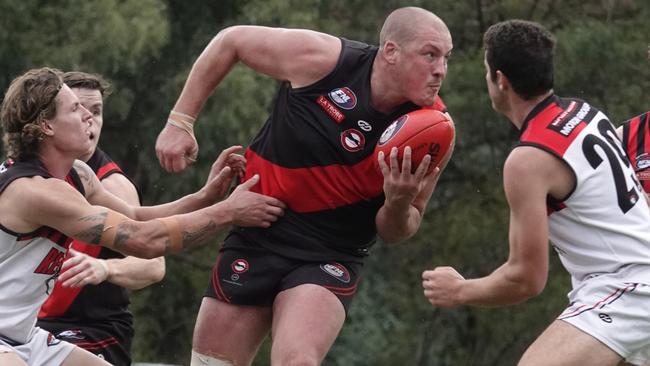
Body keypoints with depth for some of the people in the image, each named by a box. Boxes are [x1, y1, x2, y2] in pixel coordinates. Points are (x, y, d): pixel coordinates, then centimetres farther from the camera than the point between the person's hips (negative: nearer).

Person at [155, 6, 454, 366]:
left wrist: (398, 204, -24)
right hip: (255, 238, 1)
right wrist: (180, 121, -1)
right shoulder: (322, 58, -16)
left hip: (328, 260, -1)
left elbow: (395, 232, 0)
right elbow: (231, 41, 0)